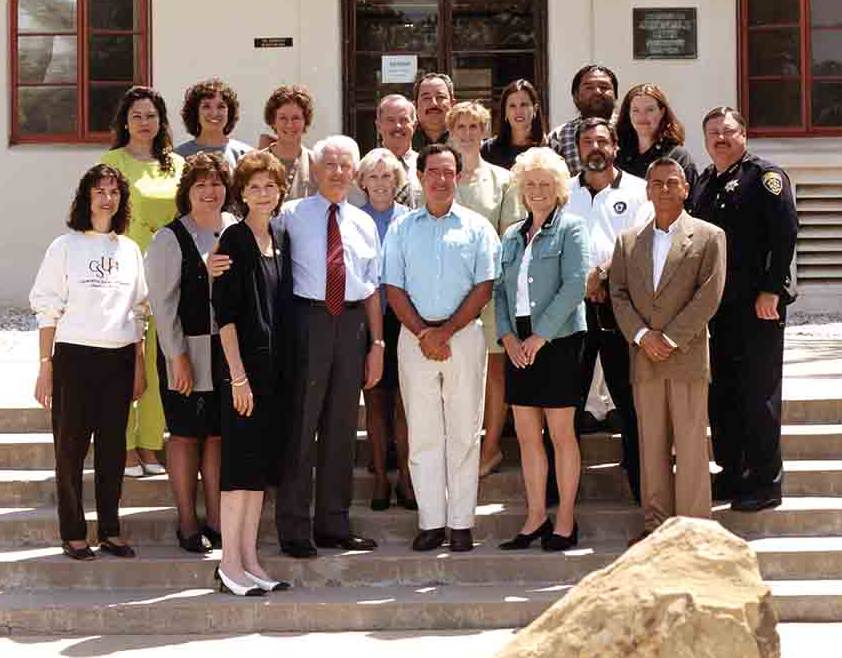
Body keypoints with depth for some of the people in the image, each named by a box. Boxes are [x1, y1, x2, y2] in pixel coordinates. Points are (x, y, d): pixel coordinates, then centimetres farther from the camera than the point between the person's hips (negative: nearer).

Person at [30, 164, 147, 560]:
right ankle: (73, 534, 8)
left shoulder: (130, 250, 10)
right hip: (75, 355, -3)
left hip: (119, 358, 3)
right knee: (71, 446, 1)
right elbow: (48, 310, -1)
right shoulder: (65, 246, 0)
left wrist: (139, 366, 10)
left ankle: (110, 531, 15)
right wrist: (46, 367, -6)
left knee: (113, 447, 6)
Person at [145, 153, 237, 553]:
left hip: (230, 349, 4)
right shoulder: (170, 239, -5)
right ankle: (187, 524, 9)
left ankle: (216, 522, 14)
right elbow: (163, 303, -8)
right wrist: (178, 356, -13)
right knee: (186, 434, 2)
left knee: (219, 434, 8)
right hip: (189, 351, -4)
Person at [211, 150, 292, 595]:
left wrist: (286, 367, 11)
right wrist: (238, 374, -17)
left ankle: (249, 560, 16)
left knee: (261, 465, 10)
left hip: (276, 367, 7)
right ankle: (230, 564, 2)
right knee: (241, 464, -5)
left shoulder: (280, 238, 12)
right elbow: (224, 312, -12)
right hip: (245, 366, -7)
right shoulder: (234, 240, -8)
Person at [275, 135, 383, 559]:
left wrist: (377, 343, 11)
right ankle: (294, 528, 4)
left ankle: (333, 524, 19)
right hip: (307, 320, -4)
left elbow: (372, 288, 15)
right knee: (301, 422, -3)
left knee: (341, 426, 9)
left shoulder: (363, 223, 15)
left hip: (351, 323, 4)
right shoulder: (292, 215, 2)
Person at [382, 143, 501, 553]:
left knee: (464, 433, 0)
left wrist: (446, 331, -9)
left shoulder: (477, 227, 6)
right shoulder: (402, 228, 10)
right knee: (422, 434, 1)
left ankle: (461, 523, 4)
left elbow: (484, 288, 0)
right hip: (415, 335, 1)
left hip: (463, 334, -1)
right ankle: (431, 522, 6)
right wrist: (423, 333, -7)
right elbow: (393, 288, 5)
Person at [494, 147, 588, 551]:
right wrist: (507, 335, -3)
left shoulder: (570, 229, -2)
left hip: (558, 340, -5)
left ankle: (565, 521, 5)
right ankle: (536, 518, 14)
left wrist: (540, 335, -14)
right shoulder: (512, 236, 15)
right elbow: (499, 290, 13)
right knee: (526, 435, 7)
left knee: (561, 433, -1)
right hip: (518, 345, 6)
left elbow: (574, 286, -11)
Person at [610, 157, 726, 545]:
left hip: (688, 356, -3)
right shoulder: (628, 241, 14)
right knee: (650, 443, 7)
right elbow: (618, 294, 8)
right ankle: (655, 522, 14)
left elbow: (709, 296, -6)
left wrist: (670, 338, -12)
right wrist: (642, 335, -8)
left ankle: (693, 526, 3)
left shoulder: (709, 237, 2)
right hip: (644, 358, 4)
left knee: (690, 444, -2)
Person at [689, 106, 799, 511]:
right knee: (722, 392, 11)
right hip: (717, 304, 7)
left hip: (758, 303, -7)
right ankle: (731, 474, 21)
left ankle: (765, 482, 5)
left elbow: (785, 233, -13)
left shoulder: (765, 175, -5)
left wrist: (771, 291, -19)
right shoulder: (704, 183, 16)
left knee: (758, 394, -2)